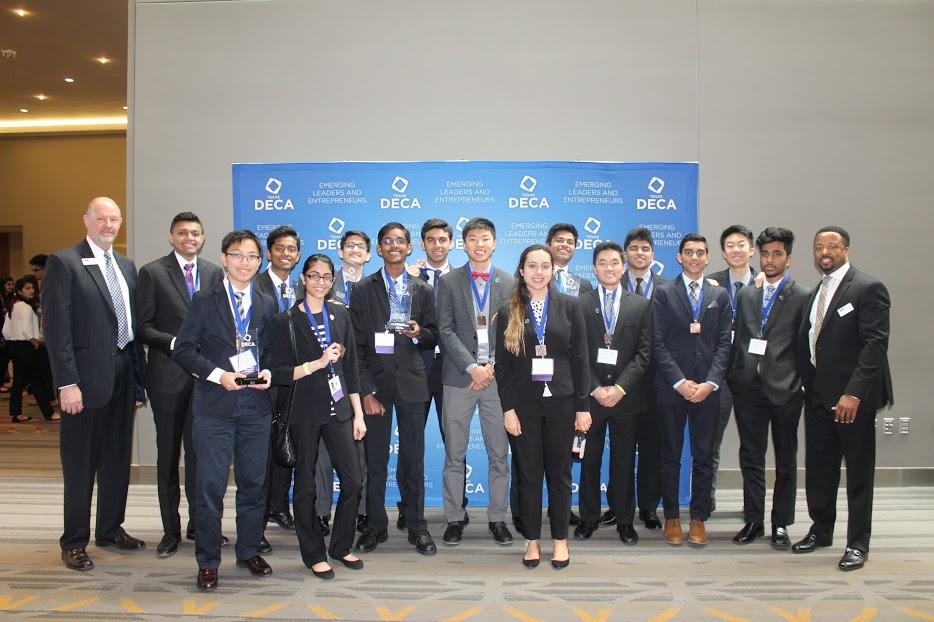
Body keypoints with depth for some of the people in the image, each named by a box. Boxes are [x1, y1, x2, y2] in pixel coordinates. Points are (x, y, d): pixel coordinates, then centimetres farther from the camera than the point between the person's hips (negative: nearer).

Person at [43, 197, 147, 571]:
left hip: (123, 375, 6)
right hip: (87, 376, -6)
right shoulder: (64, 262, -6)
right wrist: (67, 383, -17)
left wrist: (138, 376, 9)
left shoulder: (126, 266, 13)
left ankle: (110, 529, 30)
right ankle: (74, 542, 18)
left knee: (117, 459, 15)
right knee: (80, 464, 4)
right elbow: (56, 327, -12)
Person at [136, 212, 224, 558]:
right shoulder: (152, 273, 0)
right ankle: (171, 529, 17)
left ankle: (198, 523, 21)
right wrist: (175, 343, -17)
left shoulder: (214, 273, 9)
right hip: (168, 374, -2)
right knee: (168, 452, 7)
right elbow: (143, 327, -4)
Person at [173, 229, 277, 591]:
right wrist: (218, 374, -14)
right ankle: (208, 563, 13)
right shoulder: (205, 301, 1)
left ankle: (249, 551, 27)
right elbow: (183, 349, -3)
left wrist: (268, 372, -4)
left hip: (256, 405, 3)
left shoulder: (267, 305, 11)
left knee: (253, 482, 11)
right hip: (215, 406, -3)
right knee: (210, 486, -1)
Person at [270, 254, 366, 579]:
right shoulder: (287, 321, -3)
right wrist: (319, 363, -18)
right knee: (306, 485, 6)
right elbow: (280, 373, -7)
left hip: (338, 407, 3)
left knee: (353, 480, 0)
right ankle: (314, 554, 22)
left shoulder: (340, 315, 8)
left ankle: (341, 546, 21)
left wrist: (358, 414, 6)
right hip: (305, 410, -3)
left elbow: (350, 367, 9)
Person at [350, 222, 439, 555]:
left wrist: (418, 334, -13)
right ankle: (376, 525, 18)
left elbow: (433, 338, 11)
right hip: (375, 381, -1)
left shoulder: (423, 290, 10)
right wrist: (365, 390, -7)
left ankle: (416, 526, 16)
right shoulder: (363, 290, 4)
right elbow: (357, 344, 0)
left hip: (411, 382, 1)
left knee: (413, 458, 4)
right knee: (375, 459, 4)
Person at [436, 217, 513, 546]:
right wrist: (472, 367, -12)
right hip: (460, 377, -1)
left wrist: (492, 366, -8)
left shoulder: (510, 283, 7)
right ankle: (455, 518, 16)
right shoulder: (449, 282, 4)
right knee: (455, 455, 5)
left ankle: (497, 518, 18)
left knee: (499, 454, 6)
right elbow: (446, 330, -3)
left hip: (498, 377, 1)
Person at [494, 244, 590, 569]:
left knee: (559, 473, 8)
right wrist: (508, 408, -6)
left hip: (561, 401, 0)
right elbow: (502, 364, 0)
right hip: (524, 403, 0)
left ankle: (560, 540, 22)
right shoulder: (508, 312, 2)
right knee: (528, 474, 7)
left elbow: (580, 358, 1)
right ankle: (532, 540, 20)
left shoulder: (569, 307, 2)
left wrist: (583, 406, -3)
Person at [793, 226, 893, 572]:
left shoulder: (868, 288, -10)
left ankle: (857, 543, 16)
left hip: (852, 398, -7)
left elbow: (876, 344, -16)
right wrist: (806, 385, 7)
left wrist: (854, 393, -22)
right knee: (818, 466, 14)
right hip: (817, 395, 7)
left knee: (859, 471, 5)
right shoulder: (816, 293, 14)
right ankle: (821, 529, 30)